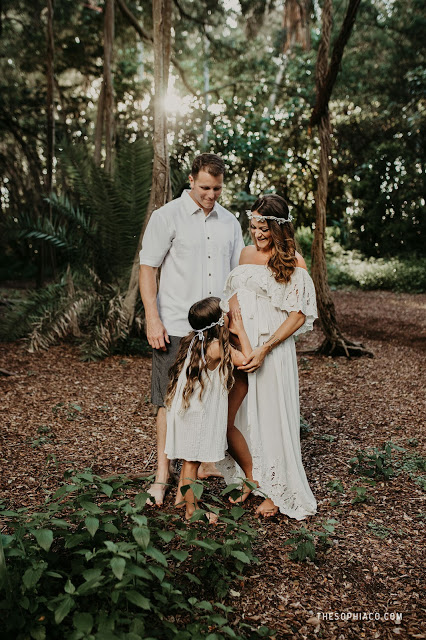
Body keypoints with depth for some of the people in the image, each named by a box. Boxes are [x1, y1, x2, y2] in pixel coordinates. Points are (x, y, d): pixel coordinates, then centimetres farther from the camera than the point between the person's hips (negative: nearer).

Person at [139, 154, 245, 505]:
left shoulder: (229, 222, 13)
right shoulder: (167, 217, -2)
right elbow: (147, 268, -4)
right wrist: (153, 319, -12)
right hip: (177, 327, -4)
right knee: (171, 400, 1)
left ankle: (205, 463, 28)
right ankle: (163, 472, 14)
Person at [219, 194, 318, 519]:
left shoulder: (293, 261, -7)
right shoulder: (247, 253, 11)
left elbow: (299, 315, -10)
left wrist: (264, 349, -16)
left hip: (274, 348, -5)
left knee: (271, 417, 3)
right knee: (226, 416, 5)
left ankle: (276, 491, 22)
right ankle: (250, 479, 26)